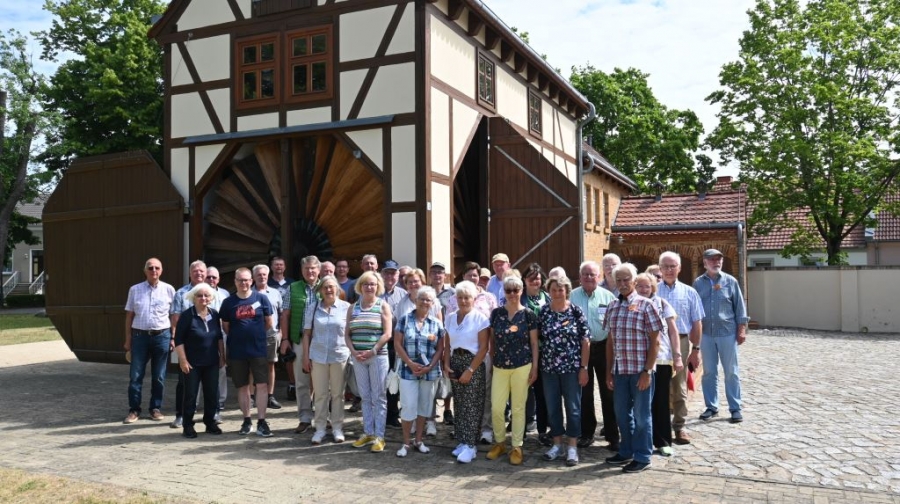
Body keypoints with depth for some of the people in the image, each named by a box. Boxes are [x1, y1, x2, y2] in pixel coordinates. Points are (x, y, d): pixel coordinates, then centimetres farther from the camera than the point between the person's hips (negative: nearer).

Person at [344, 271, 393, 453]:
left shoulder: (383, 306, -1)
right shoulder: (353, 308, 10)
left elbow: (387, 334, -7)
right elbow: (347, 333, 8)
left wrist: (372, 351, -15)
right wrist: (353, 351, -7)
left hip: (378, 356, -4)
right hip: (358, 357, 4)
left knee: (379, 397, 0)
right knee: (365, 397, 10)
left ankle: (379, 436, 4)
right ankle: (368, 433, 19)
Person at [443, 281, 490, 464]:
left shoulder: (480, 318, -8)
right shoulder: (450, 317, 7)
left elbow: (483, 348, -10)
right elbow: (448, 344, 12)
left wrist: (470, 370, -13)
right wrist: (446, 364, -2)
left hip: (473, 364, -5)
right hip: (455, 363, 5)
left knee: (471, 406, -4)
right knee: (460, 405, 9)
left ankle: (470, 445, 0)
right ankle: (462, 441, 18)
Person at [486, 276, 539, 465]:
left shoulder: (528, 314, -2)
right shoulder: (496, 313, 4)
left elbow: (534, 343, 1)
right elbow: (492, 340, 11)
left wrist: (535, 367, -3)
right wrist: (492, 362, 8)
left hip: (522, 367, -2)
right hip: (500, 367, 2)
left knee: (518, 408, 6)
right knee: (496, 408, 3)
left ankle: (517, 447, 19)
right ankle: (499, 443, 24)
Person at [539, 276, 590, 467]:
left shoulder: (576, 311, -5)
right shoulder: (543, 312, 2)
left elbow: (585, 341, -4)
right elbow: (536, 340, 6)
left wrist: (584, 368, -8)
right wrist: (536, 366, 3)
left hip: (572, 368, -3)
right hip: (549, 368, 3)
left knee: (573, 407, 5)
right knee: (552, 407, 10)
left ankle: (573, 447, 15)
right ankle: (557, 444, 24)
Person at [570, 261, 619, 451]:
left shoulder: (608, 296, 1)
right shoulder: (572, 297, 2)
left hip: (603, 348, 0)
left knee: (608, 392, 4)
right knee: (584, 393, 10)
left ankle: (612, 435, 13)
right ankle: (587, 433, 22)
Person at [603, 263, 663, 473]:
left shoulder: (645, 305, -7)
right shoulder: (612, 307, 8)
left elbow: (655, 341, -8)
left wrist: (647, 371, -13)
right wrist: (609, 371, 10)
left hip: (641, 370, -5)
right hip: (620, 370, 5)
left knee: (641, 414, 5)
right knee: (622, 413, 15)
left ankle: (642, 457, 18)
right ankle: (626, 451, 32)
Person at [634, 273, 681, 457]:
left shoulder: (662, 304, 4)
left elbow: (673, 331, 6)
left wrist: (677, 355, 0)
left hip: (661, 360, 0)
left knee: (661, 402, 7)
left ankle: (663, 442, 16)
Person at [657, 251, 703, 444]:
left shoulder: (689, 293, 7)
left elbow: (697, 323, 8)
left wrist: (696, 349, 2)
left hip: (680, 343, 1)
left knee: (679, 388, 8)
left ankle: (679, 426, 17)